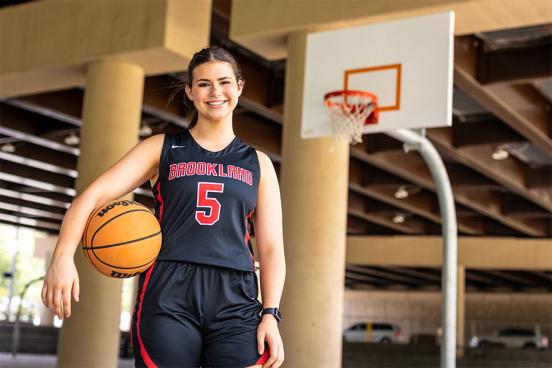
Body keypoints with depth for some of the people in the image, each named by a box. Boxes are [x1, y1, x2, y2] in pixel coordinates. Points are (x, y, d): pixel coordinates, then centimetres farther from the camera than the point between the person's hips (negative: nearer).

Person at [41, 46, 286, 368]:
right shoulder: (162, 149, 11)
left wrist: (271, 314, -4)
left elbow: (271, 247, 10)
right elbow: (94, 195, 0)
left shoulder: (258, 164, 15)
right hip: (168, 295, -1)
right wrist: (63, 256, -18)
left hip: (235, 303, 1)